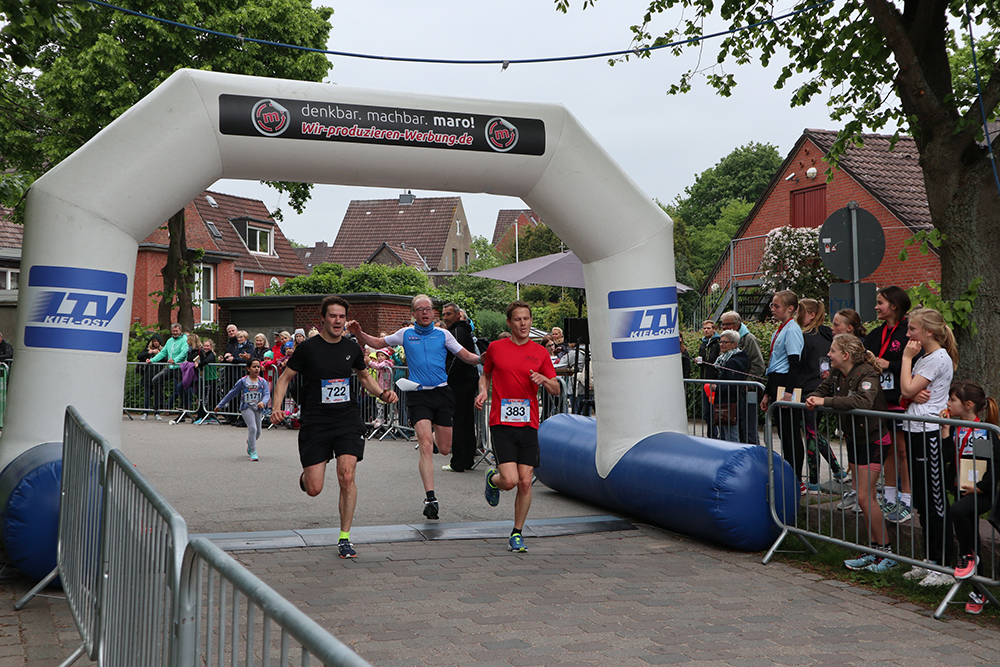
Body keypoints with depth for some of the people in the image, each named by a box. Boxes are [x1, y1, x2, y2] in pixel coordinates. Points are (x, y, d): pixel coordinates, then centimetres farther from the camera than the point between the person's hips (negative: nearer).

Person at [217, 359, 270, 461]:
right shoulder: (243, 381, 1)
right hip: (246, 407, -3)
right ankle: (253, 452, -9)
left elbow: (267, 394, -4)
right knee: (253, 428, -18)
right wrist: (220, 405, 11)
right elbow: (232, 393, 7)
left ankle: (249, 443, 42)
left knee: (258, 432, 8)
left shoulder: (262, 382, 5)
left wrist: (263, 402, -28)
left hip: (258, 408, 3)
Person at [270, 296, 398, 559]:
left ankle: (344, 538, 2)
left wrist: (382, 393, 5)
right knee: (314, 490, -3)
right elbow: (285, 378, 1)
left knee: (347, 477, -14)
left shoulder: (352, 348, 5)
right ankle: (306, 475, 37)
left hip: (348, 421, 2)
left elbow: (364, 376, 22)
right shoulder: (308, 347, -6)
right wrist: (277, 407, -14)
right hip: (315, 423, -2)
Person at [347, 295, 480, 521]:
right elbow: (378, 343, 16)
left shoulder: (443, 334, 6)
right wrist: (359, 334, -1)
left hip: (441, 393, 2)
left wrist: (484, 358, -14)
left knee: (444, 449, 8)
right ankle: (430, 498, -17)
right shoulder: (406, 334, 7)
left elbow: (466, 356, 6)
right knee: (425, 447, -16)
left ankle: (430, 436, 46)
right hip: (418, 395, -1)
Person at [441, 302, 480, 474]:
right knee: (468, 422, 13)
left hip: (460, 382, -10)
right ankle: (468, 460, 19)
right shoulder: (464, 330, 19)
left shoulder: (458, 331, -13)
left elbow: (458, 357, -23)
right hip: (470, 380, 10)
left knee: (456, 422, -7)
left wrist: (446, 377, -16)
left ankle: (458, 463, -5)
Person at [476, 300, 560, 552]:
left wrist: (543, 379, -12)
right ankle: (493, 479, 23)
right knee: (510, 480, -14)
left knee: (525, 482, -1)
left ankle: (517, 534, 16)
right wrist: (483, 390, 0)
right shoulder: (495, 348, 3)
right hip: (501, 424, -2)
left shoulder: (540, 352, 6)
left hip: (528, 425, 2)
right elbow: (486, 374, 20)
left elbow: (556, 390, 8)